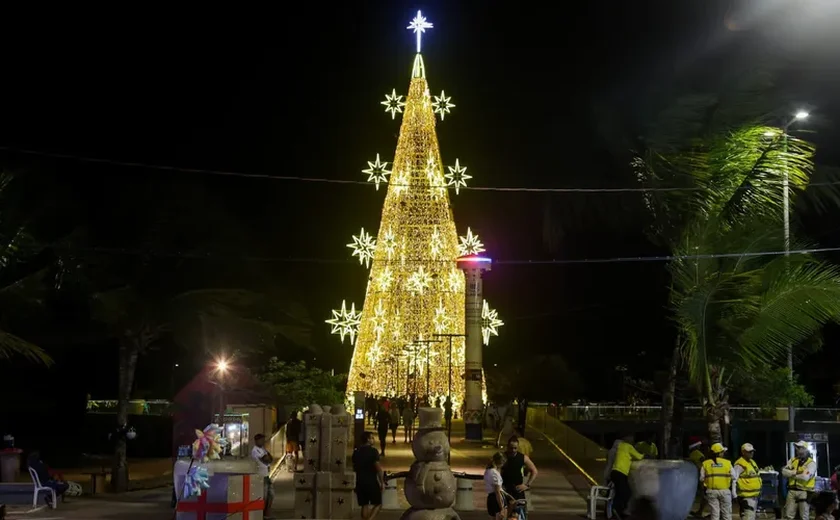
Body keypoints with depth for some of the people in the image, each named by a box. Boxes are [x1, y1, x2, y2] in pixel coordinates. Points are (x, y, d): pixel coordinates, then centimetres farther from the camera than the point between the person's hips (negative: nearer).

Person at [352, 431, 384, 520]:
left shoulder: (356, 452, 7)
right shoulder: (373, 451, -12)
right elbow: (378, 468, -16)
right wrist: (382, 482, -9)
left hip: (360, 482, 6)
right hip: (371, 482, -6)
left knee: (364, 505, 12)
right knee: (378, 504, 6)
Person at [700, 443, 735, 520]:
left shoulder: (705, 464, 0)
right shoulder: (727, 463, -3)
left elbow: (702, 479, 0)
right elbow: (733, 477, -1)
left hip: (711, 491, 1)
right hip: (725, 491, -1)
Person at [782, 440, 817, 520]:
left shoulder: (811, 463, -5)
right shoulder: (792, 460, 12)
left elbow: (805, 477, -20)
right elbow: (784, 472, -1)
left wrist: (791, 474, -8)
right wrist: (795, 472, -14)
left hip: (804, 492, -5)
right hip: (792, 491, 5)